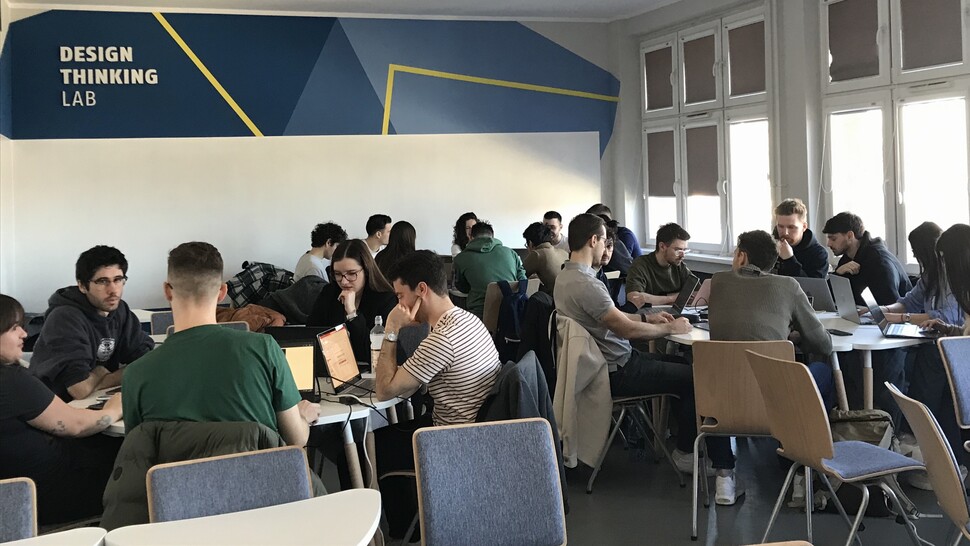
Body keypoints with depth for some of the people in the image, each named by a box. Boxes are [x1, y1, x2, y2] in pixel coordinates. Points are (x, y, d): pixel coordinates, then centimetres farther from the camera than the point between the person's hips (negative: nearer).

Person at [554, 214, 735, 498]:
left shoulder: (566, 277, 6)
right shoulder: (585, 284, -26)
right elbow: (627, 329, -23)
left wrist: (648, 318, 15)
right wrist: (670, 328, -8)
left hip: (607, 363, 10)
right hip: (617, 372, -10)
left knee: (683, 369, 17)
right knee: (697, 378, -3)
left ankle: (685, 449, 19)